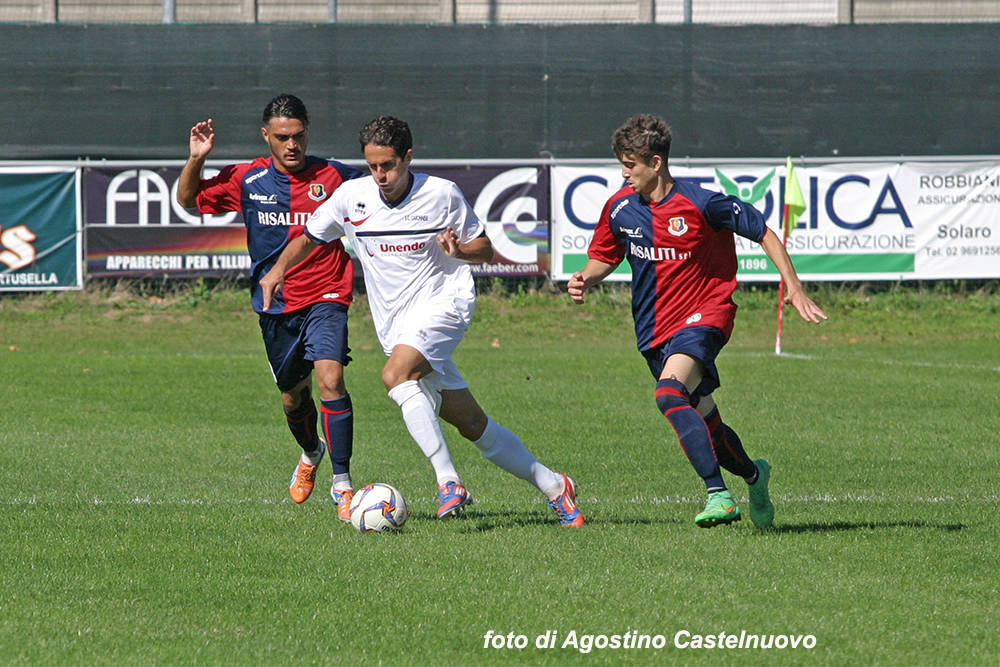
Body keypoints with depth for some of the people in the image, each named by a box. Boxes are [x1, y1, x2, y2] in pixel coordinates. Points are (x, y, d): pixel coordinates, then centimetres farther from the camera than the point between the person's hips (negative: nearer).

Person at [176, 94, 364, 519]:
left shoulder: (335, 177, -6)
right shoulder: (248, 180, 0)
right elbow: (188, 200, 11)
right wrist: (195, 161, -7)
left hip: (325, 297, -3)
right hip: (275, 306, 3)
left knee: (329, 378, -24)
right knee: (293, 397, 15)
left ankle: (342, 484, -17)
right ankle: (310, 454, 49)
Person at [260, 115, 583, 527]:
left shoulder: (442, 195, -5)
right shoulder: (351, 197, 2)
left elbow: (484, 248, 6)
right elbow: (310, 238, 16)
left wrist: (458, 249, -16)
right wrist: (279, 268, -2)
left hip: (445, 300, -4)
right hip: (397, 327, 4)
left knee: (396, 374, -32)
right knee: (472, 425, 2)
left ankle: (448, 480, -33)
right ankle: (553, 487, 15)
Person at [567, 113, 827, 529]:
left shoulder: (699, 203, -16)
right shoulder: (620, 208, 0)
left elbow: (763, 232, -6)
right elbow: (604, 257, 16)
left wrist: (794, 288, -11)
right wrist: (584, 280, -7)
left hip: (703, 314, -6)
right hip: (655, 330, 6)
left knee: (669, 393, -31)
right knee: (703, 420, 10)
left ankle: (718, 493, -33)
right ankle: (753, 475, 39)